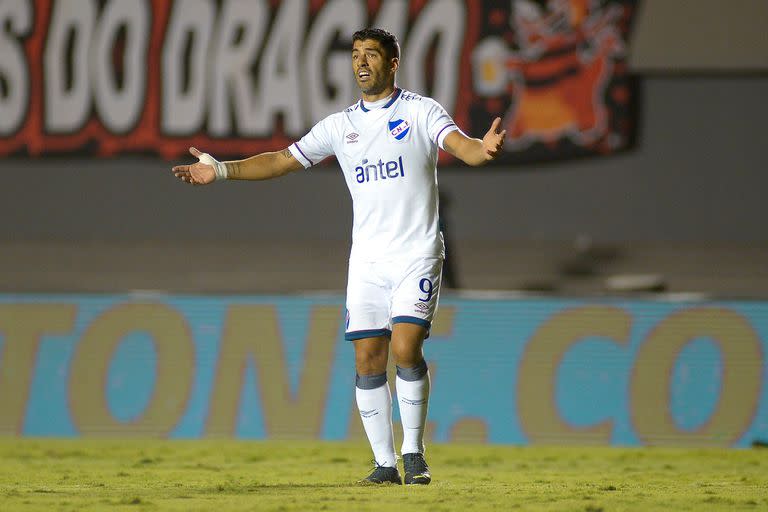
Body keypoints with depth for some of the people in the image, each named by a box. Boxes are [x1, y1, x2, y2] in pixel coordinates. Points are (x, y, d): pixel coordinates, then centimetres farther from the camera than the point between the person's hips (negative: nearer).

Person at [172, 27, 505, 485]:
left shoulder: (421, 111, 0)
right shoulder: (340, 126, 11)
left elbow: (459, 144, -17)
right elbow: (283, 161, 13)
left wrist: (483, 150, -40)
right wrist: (222, 170, 3)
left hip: (418, 253, -4)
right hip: (367, 259, 4)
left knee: (405, 349, -17)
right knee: (368, 360, -2)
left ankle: (414, 453, -4)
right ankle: (385, 462, 6)